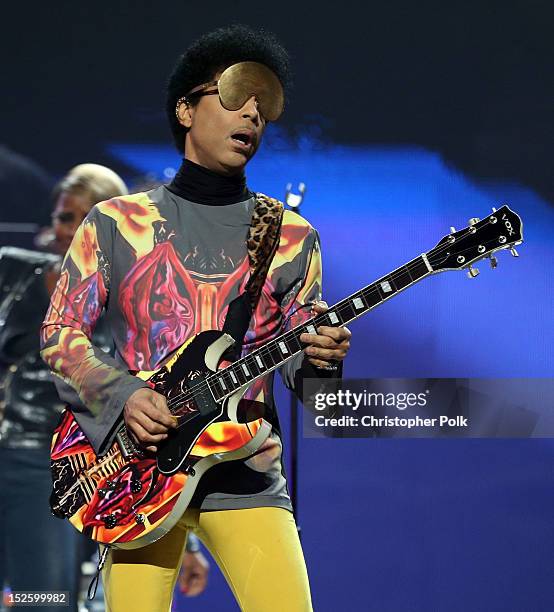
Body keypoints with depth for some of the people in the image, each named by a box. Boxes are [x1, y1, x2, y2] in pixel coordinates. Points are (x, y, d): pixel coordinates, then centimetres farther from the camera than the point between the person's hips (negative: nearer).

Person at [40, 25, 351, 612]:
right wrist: (121, 395, -11)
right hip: (139, 469, 0)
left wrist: (318, 355, -14)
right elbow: (60, 332, 6)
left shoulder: (291, 236, 8)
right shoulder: (116, 223, 6)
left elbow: (297, 356, 9)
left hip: (247, 476, 1)